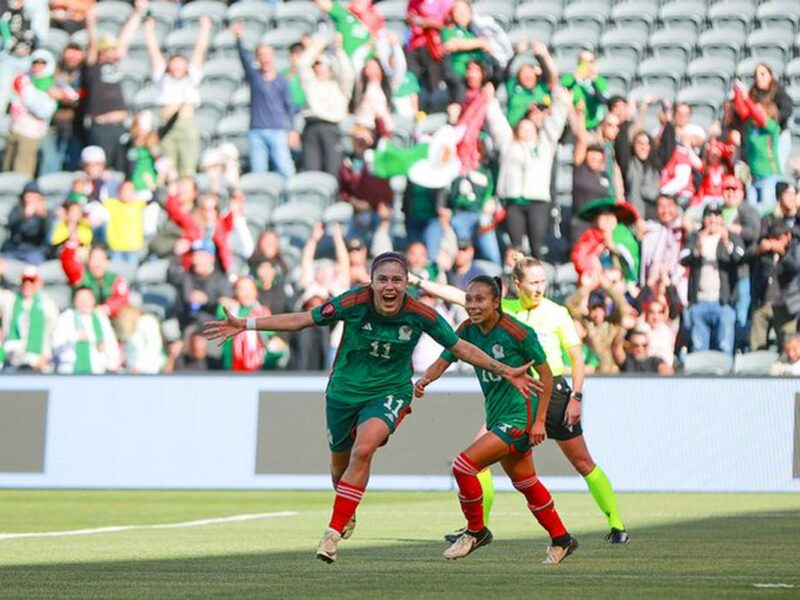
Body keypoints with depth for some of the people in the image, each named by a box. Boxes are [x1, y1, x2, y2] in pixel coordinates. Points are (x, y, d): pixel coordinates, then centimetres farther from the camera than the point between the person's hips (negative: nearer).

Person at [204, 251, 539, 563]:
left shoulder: (420, 315, -16)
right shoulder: (354, 303, -19)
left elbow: (460, 348, -2)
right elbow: (301, 320, -11)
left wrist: (504, 371, -3)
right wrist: (246, 325, -16)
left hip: (389, 393, -2)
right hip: (344, 392, 2)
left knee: (363, 449, -28)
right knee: (340, 465, 15)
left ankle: (334, 531, -20)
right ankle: (348, 515, 50)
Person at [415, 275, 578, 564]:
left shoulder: (518, 332, -18)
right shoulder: (468, 330, 0)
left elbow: (545, 374, -11)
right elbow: (443, 361, -3)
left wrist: (539, 421, -13)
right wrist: (424, 380, -26)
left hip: (519, 415, -8)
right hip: (496, 415, 8)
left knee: (463, 465, -17)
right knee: (526, 483, 19)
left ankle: (476, 530, 3)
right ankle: (561, 539, 34)